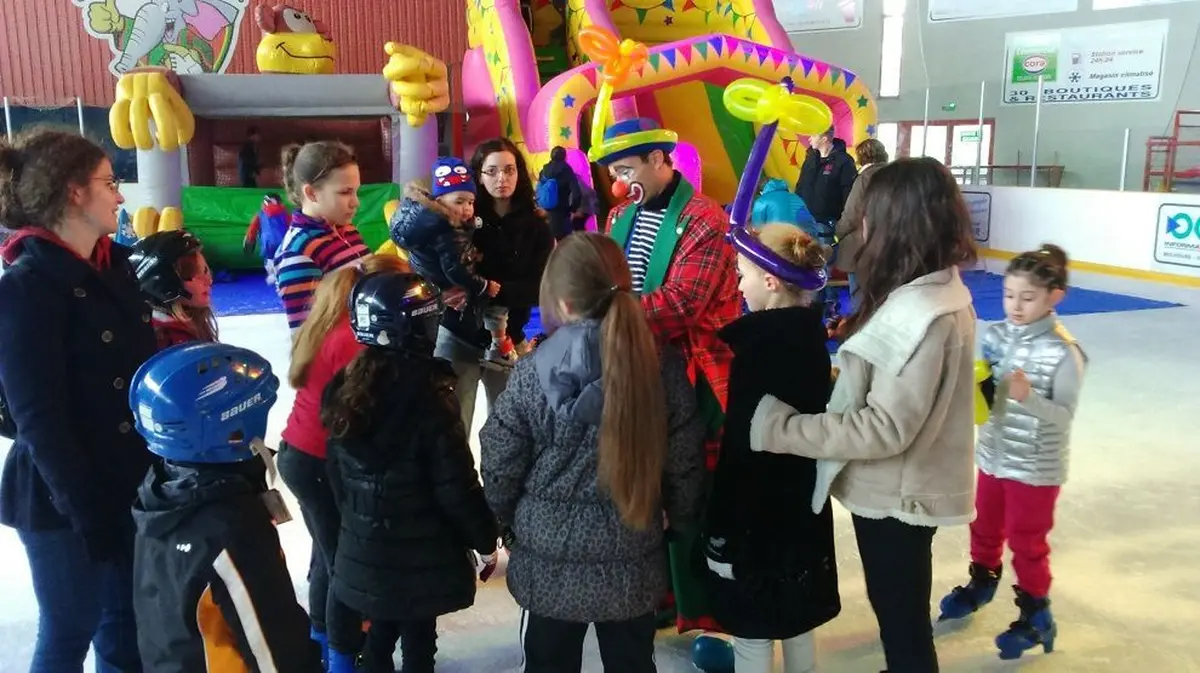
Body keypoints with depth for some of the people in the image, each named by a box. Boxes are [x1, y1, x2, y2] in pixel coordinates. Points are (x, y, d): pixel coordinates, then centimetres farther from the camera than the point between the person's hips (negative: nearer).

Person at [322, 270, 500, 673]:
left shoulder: (345, 391, -4)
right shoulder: (428, 397, -23)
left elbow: (337, 471, 9)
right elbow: (457, 486, -18)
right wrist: (485, 539, -5)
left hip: (364, 549, 6)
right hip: (422, 555, -6)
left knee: (378, 632, 21)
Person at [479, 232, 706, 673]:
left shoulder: (533, 373, -16)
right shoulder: (662, 368, -12)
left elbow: (500, 466, -8)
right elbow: (685, 464, -4)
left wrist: (505, 523, 12)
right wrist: (681, 522, 16)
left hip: (548, 560, -1)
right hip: (632, 559, 1)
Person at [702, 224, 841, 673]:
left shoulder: (758, 347, -21)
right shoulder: (810, 333, 1)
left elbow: (742, 447, -21)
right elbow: (808, 418, 9)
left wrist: (723, 529, -15)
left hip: (758, 511, -8)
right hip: (802, 503, 8)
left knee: (752, 633, 7)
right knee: (797, 622, 21)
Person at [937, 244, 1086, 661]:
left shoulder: (1064, 352, -20)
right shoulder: (996, 336, -6)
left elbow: (1064, 415, -19)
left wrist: (1029, 397, -34)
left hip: (1036, 468, -5)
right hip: (993, 455, 5)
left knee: (1027, 543, 9)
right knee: (985, 528, 24)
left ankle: (1036, 616, 29)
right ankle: (982, 581, 49)